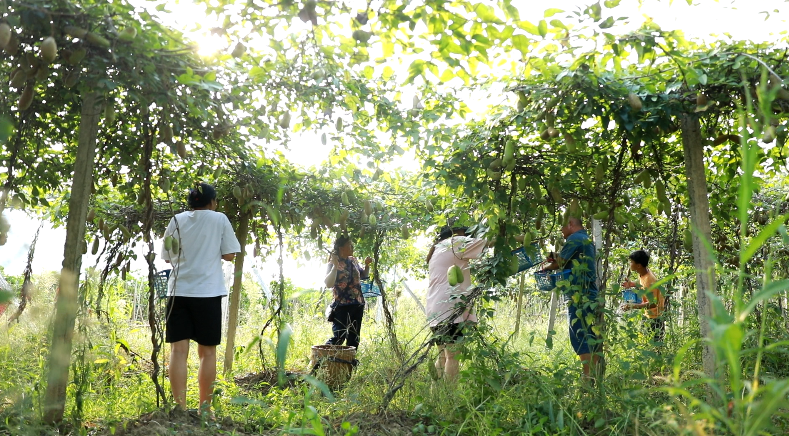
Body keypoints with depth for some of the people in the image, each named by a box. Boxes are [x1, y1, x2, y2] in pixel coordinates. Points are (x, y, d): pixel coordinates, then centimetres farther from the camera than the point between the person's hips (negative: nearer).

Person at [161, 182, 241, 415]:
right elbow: (230, 255, 2)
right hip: (208, 292, -2)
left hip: (178, 292, 2)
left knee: (179, 350, 1)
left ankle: (180, 408, -4)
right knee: (207, 352, 6)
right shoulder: (219, 219, 2)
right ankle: (204, 408, 11)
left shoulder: (177, 220, 9)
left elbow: (168, 257, 14)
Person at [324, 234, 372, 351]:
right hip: (342, 306, -7)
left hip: (357, 305, 7)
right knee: (339, 337, -11)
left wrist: (367, 265, 8)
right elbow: (328, 284, -23)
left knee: (354, 337, 12)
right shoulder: (333, 264, -10)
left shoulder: (353, 261, 10)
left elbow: (363, 276, 25)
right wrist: (335, 266, -31)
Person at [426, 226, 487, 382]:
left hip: (435, 309, 9)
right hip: (450, 307, -9)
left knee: (443, 354, 10)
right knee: (453, 355, -11)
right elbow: (486, 242, -4)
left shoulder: (436, 251, 27)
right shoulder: (455, 243, 3)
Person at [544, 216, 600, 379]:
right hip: (589, 294, 10)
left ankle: (589, 376, -11)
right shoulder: (588, 240, 21)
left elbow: (559, 263, -8)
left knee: (580, 337, -9)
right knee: (591, 338, 11)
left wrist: (545, 268, 10)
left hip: (578, 295, -10)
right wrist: (556, 258, 11)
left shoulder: (575, 239, -9)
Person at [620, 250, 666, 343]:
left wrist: (632, 306, -31)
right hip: (648, 315, 9)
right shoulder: (642, 274, -2)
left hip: (655, 318, -9)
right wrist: (632, 284, 4)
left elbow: (652, 304, -30)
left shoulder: (650, 280, -29)